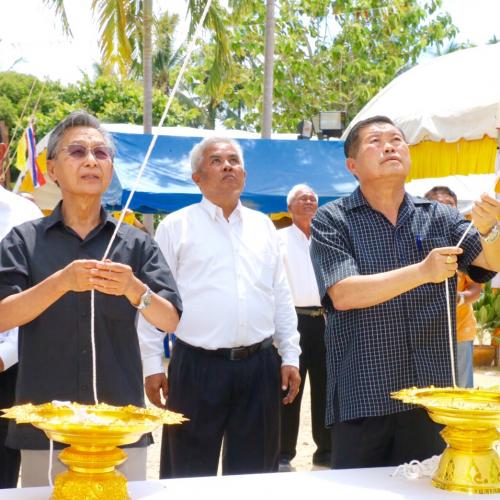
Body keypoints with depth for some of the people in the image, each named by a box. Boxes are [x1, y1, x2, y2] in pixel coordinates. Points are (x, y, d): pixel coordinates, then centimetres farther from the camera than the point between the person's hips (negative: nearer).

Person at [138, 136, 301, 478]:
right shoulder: (176, 226, 1)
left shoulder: (263, 226, 13)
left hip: (260, 366, 4)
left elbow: (281, 296, 15)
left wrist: (290, 356, 10)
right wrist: (152, 366, -4)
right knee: (190, 474, 4)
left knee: (255, 473, 11)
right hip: (197, 368, -3)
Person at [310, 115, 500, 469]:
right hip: (363, 397, -3)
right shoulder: (333, 221, -1)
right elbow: (342, 294, -14)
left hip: (432, 392, 3)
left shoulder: (440, 217, 9)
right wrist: (422, 272, -23)